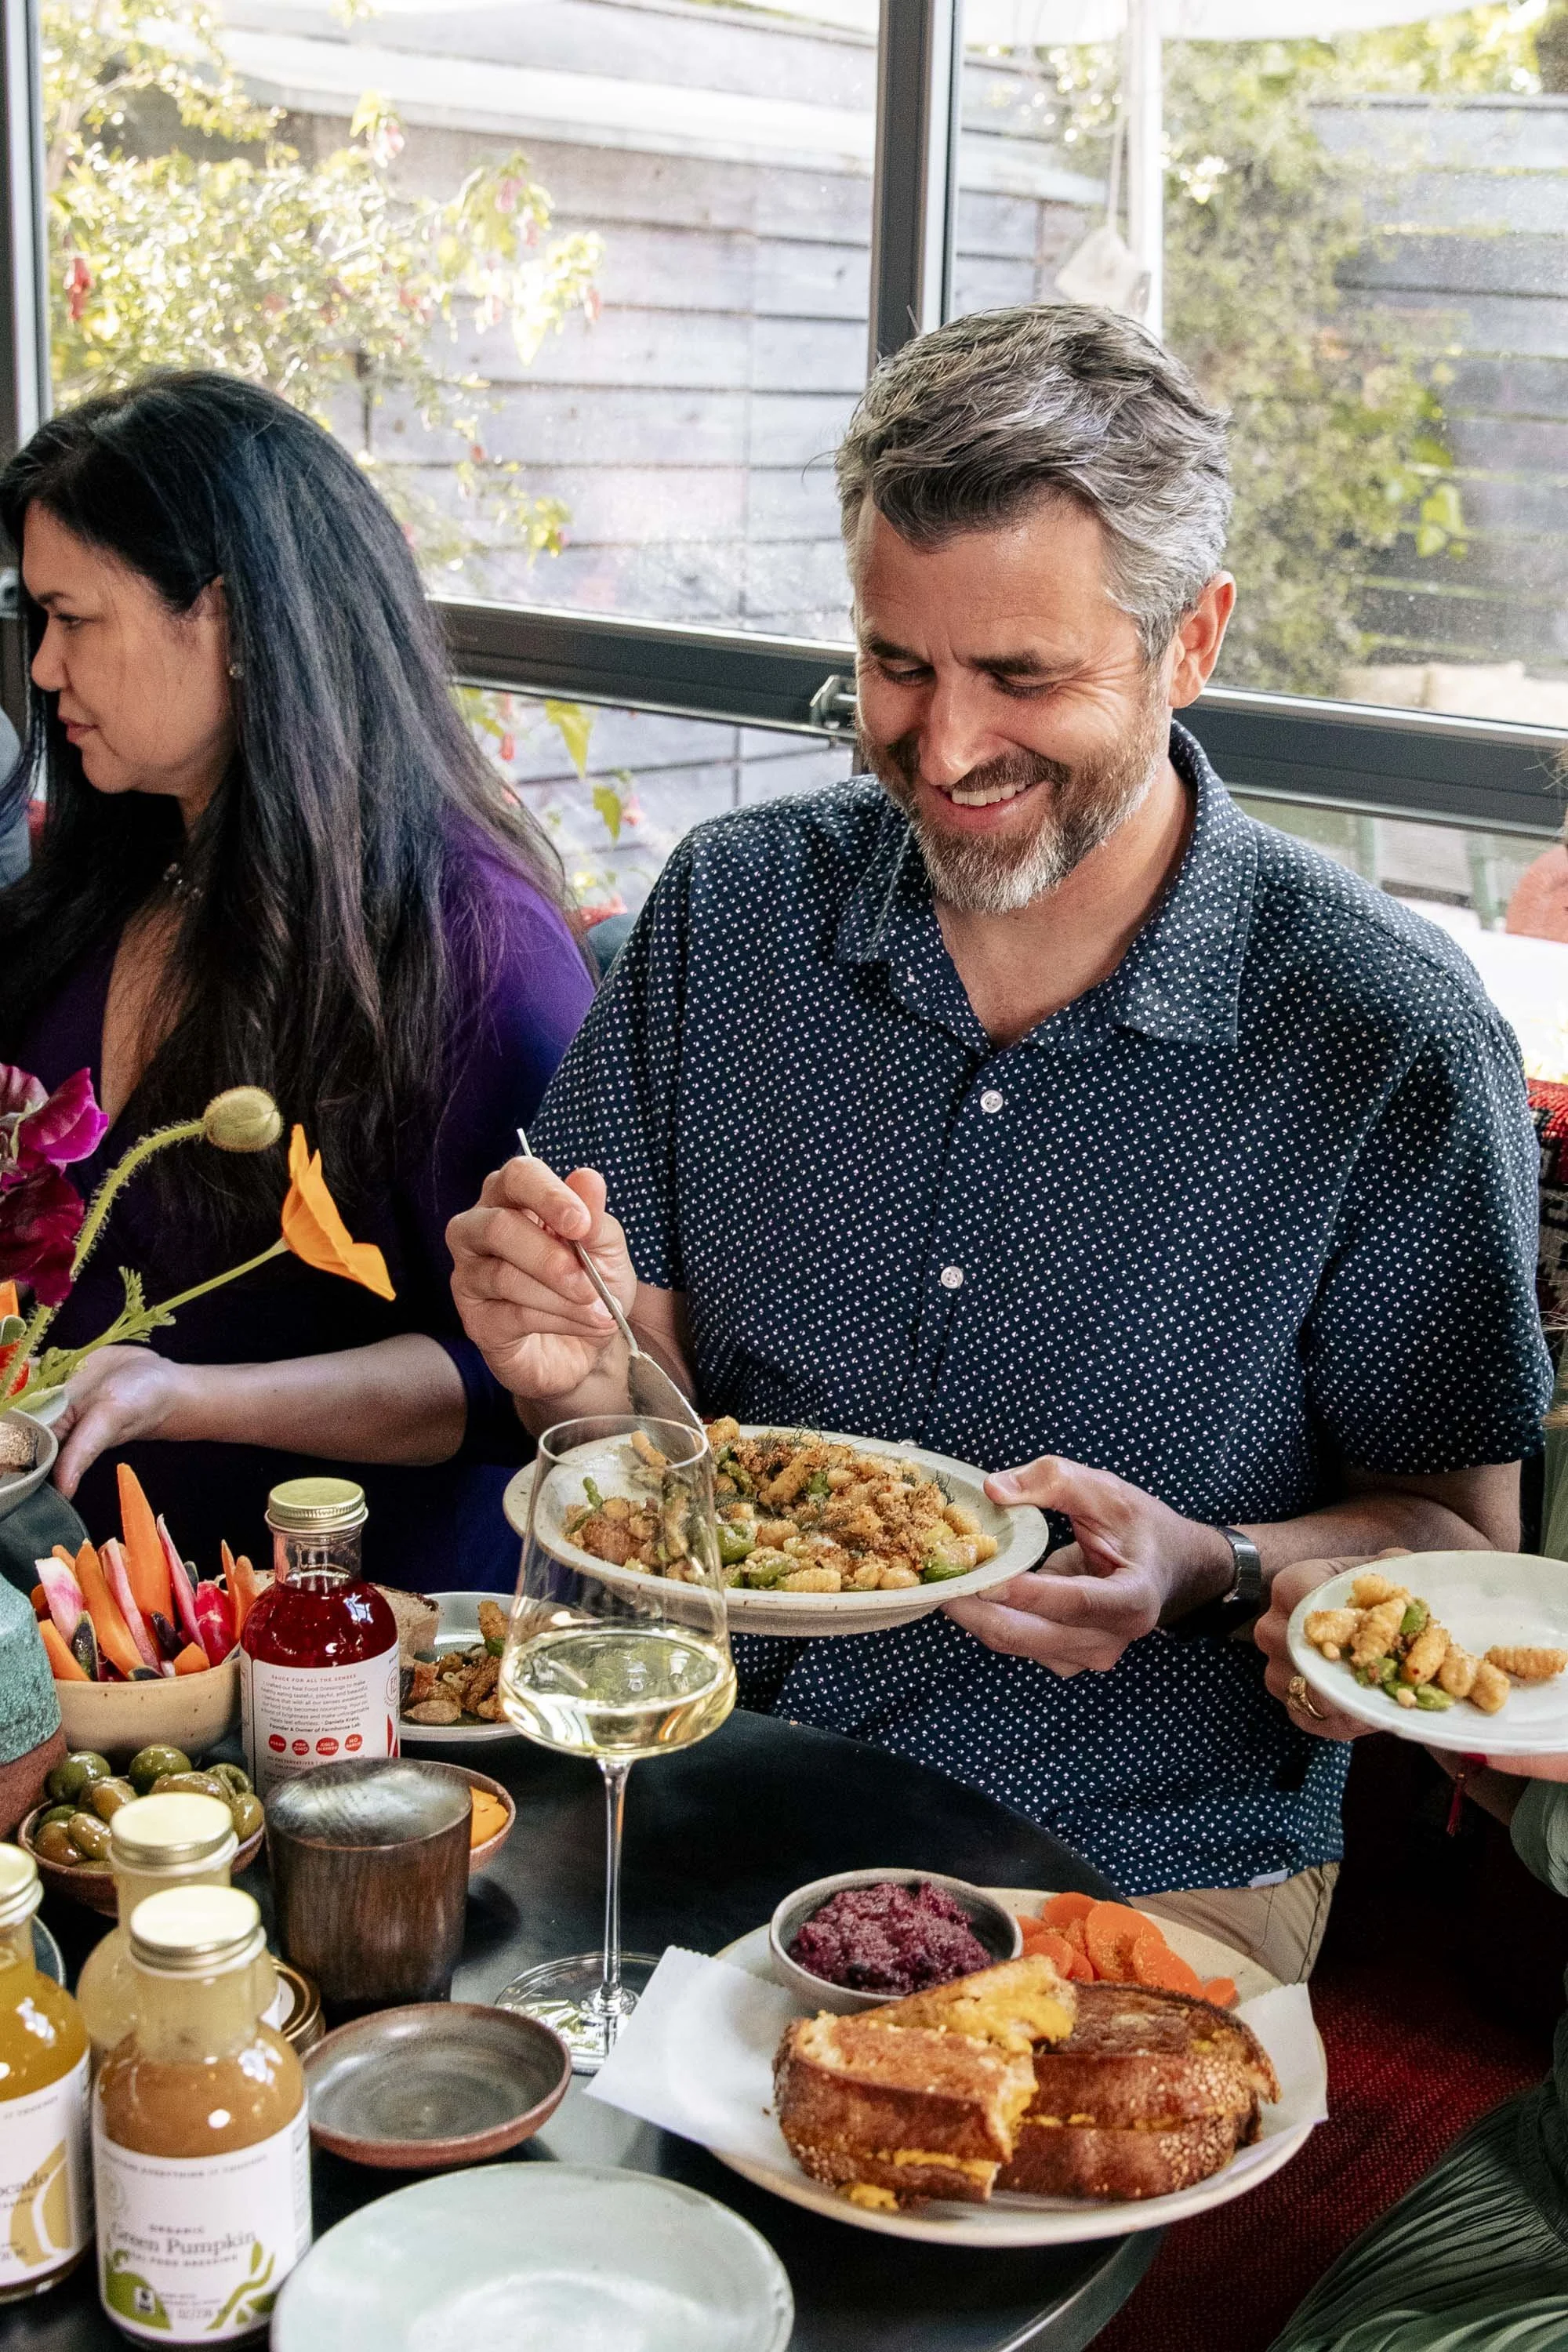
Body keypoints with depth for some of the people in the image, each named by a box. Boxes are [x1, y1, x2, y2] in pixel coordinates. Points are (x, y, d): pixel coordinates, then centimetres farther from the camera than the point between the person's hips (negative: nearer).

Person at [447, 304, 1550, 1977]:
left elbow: (1455, 1535, -3)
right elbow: (643, 1414, 5)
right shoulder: (729, 912, 0)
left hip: (1151, 1876, -3)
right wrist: (581, 1370, -18)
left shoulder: (1388, 1037, -11)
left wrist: (1209, 1574, -23)